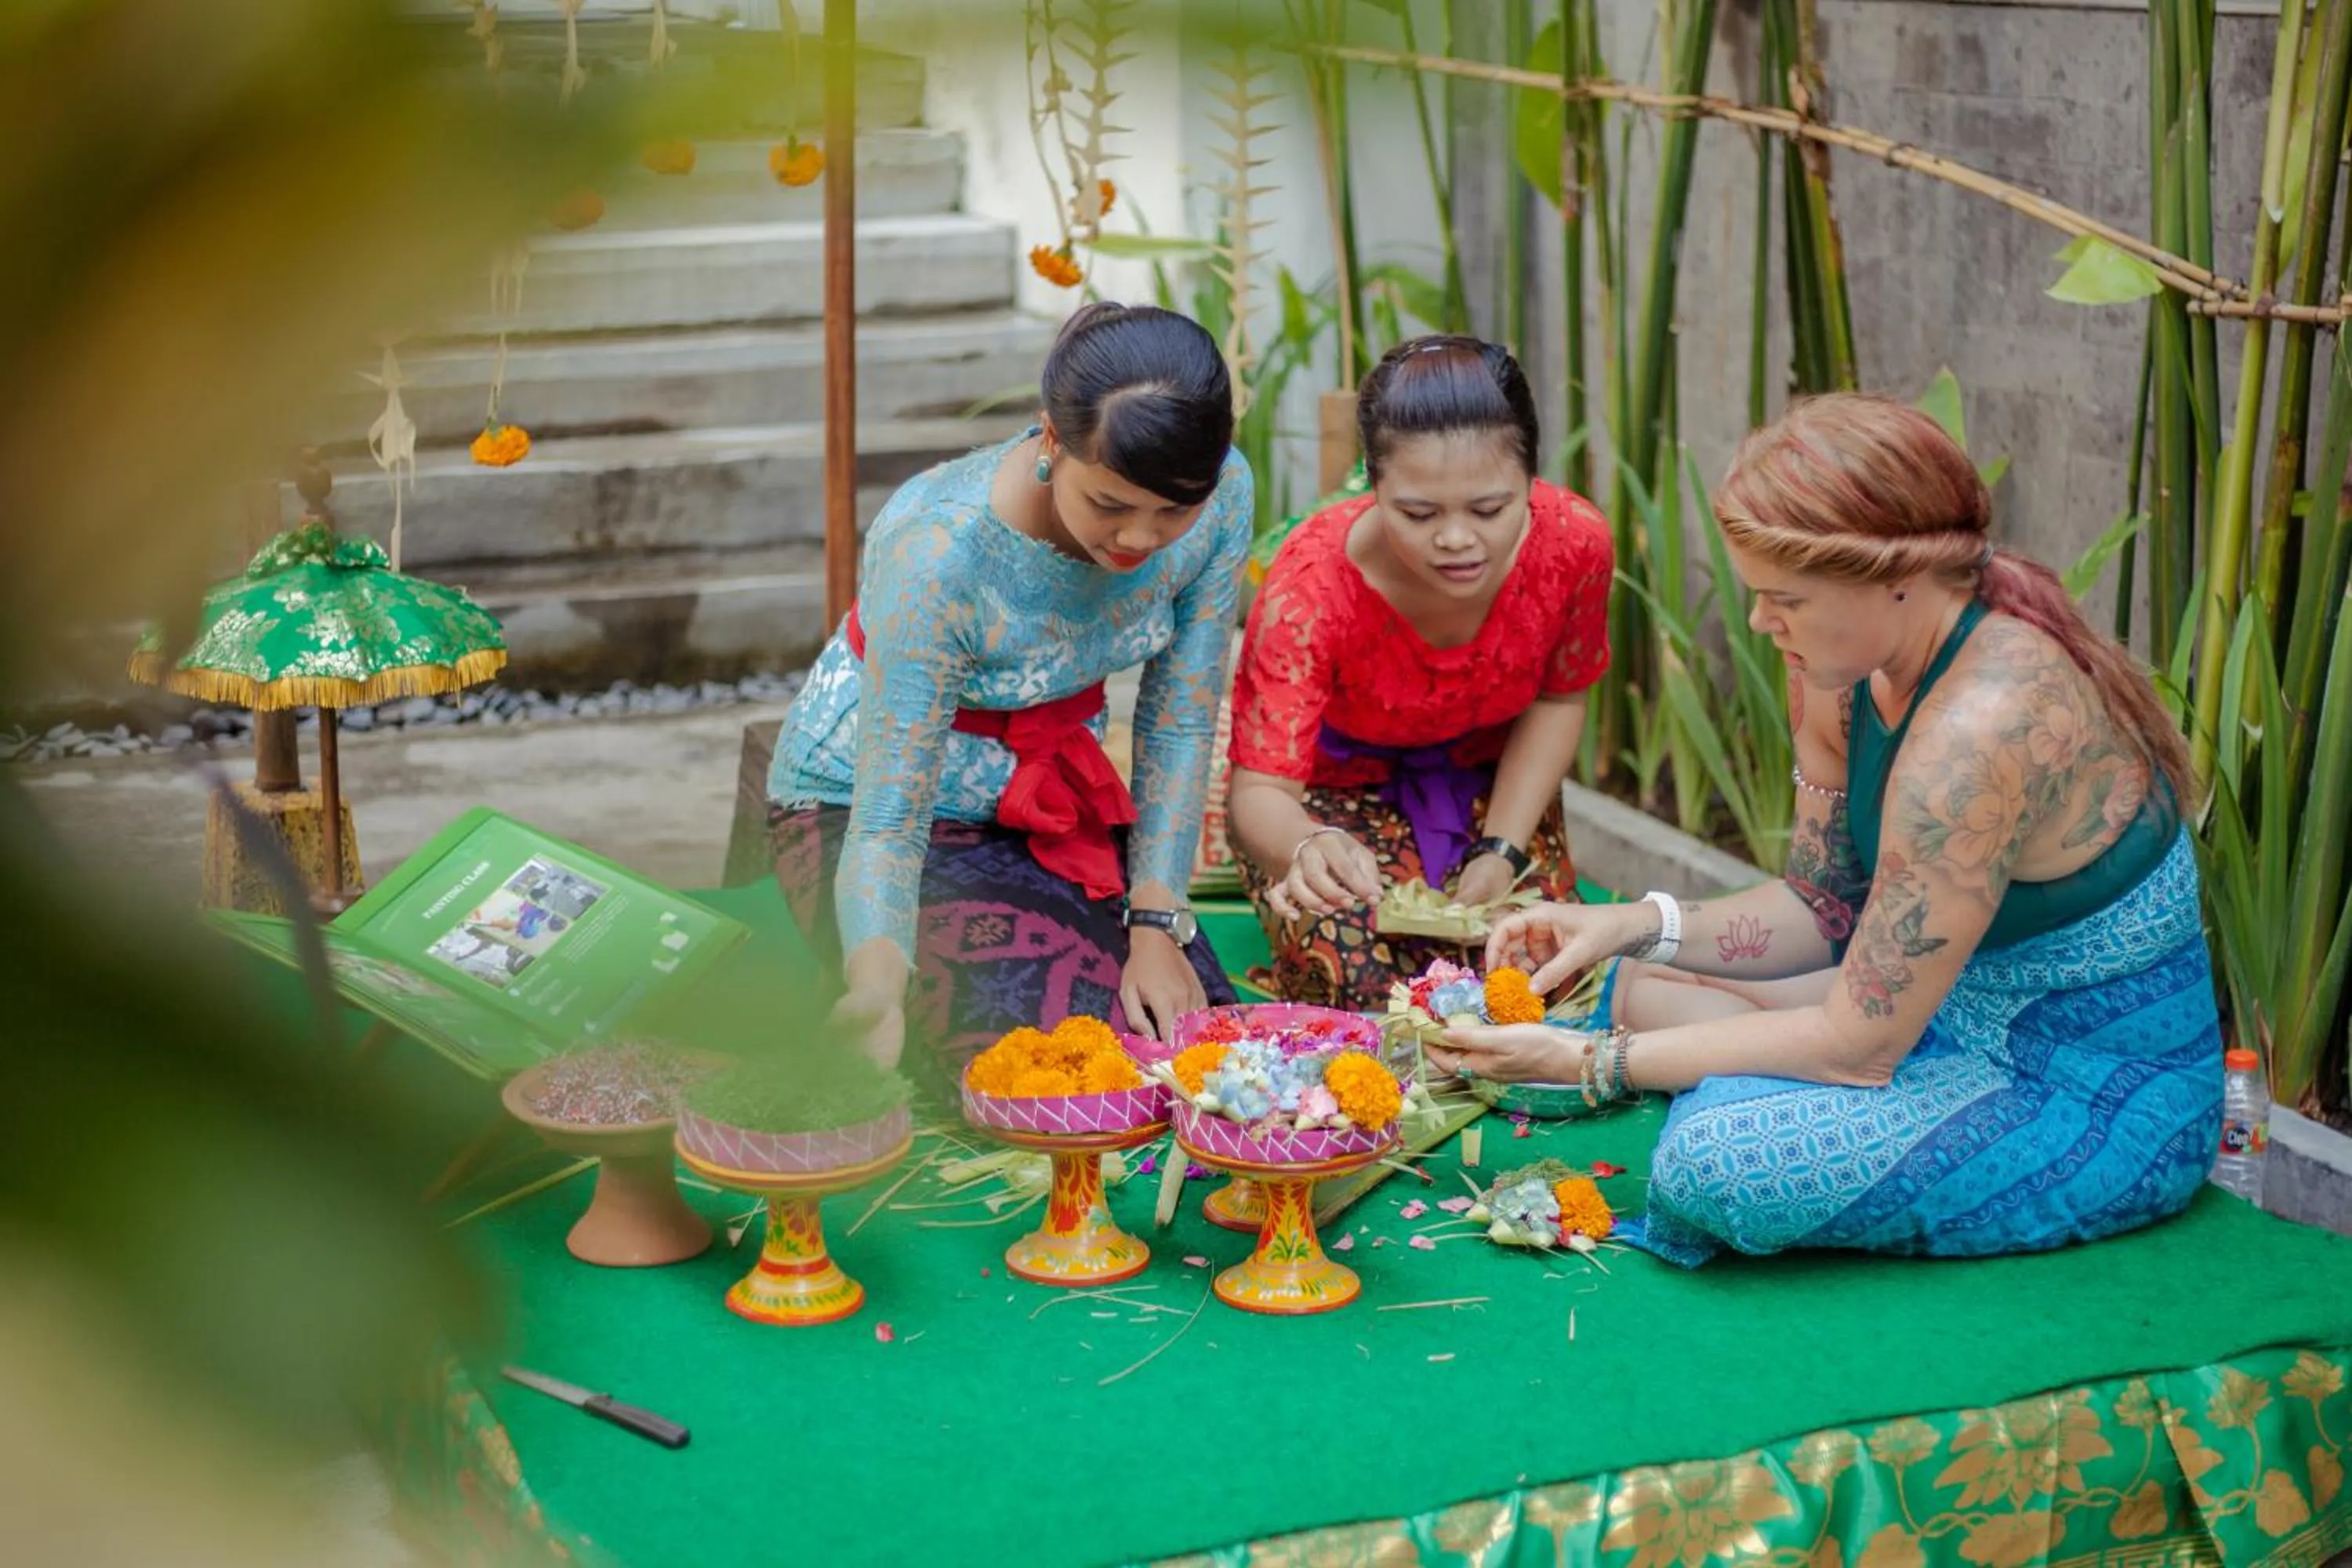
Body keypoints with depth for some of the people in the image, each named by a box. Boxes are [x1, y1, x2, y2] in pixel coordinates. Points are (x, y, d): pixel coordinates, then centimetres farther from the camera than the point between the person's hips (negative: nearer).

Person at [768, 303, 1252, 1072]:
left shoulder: (1220, 494, -21)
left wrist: (1157, 928, -15)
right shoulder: (939, 551, -35)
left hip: (1053, 798, 5)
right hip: (862, 800, -5)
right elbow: (888, 824, -35)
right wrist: (877, 987, -53)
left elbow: (1179, 726, -9)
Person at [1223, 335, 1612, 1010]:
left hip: (1487, 782, 3)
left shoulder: (1573, 542, -26)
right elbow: (1260, 789, -36)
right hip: (1333, 791, -3)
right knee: (1362, 987, -24)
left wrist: (1502, 852, -16)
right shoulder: (1313, 587, -36)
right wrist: (1310, 848, -61)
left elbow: (1556, 699, -6)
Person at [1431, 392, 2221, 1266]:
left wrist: (1593, 1062, -22)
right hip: (1968, 1011, 9)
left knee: (1722, 1159, -28)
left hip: (2107, 1103, -9)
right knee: (1647, 987, 9)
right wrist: (1636, 926, -9)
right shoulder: (1852, 672, -4)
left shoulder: (1982, 727, -32)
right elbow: (1823, 905, 7)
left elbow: (1857, 1044, -27)